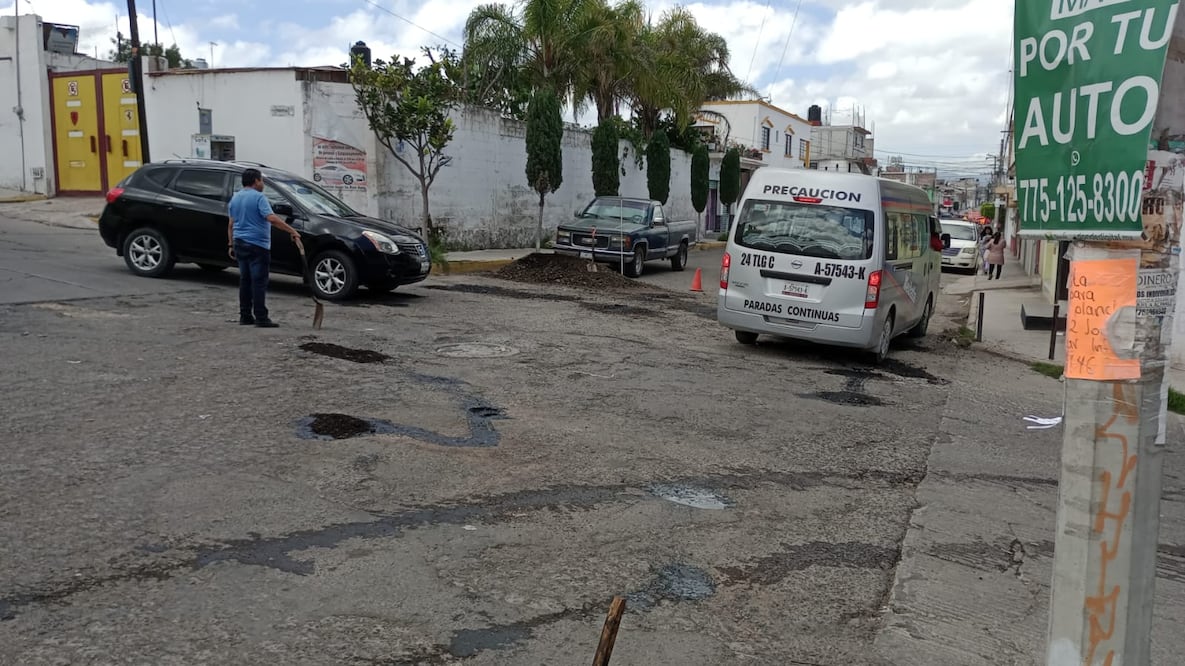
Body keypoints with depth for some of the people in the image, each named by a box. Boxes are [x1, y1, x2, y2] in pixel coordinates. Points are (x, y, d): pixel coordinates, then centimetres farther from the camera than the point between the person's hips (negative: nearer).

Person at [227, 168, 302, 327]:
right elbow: (271, 218, -23)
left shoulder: (235, 198, 14)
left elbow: (231, 224, 16)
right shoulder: (258, 197, -12)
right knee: (259, 281, -7)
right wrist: (292, 231, -24)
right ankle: (261, 318, -9)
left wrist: (231, 244, 21)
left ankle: (245, 316, 12)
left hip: (240, 244, 8)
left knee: (245, 280, 11)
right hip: (257, 245, -8)